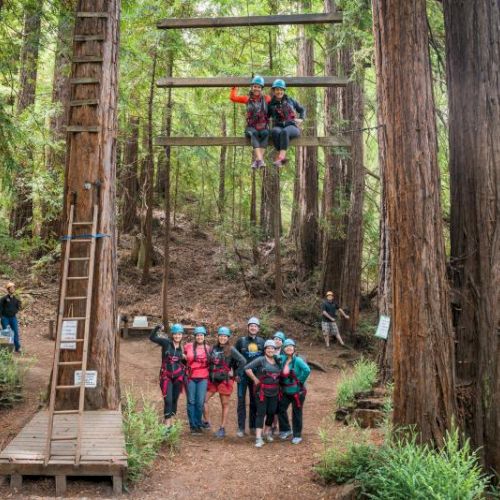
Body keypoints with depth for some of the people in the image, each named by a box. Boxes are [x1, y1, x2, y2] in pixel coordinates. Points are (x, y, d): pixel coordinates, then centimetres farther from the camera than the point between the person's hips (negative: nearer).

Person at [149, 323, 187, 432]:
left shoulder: (182, 347, 4)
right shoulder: (166, 343, -5)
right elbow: (152, 338, -11)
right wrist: (157, 328, -27)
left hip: (178, 377, 3)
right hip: (166, 376, -3)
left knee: (174, 400, 11)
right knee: (168, 400, -9)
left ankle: (171, 422, 24)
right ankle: (167, 425, -3)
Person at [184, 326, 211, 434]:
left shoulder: (207, 348, 5)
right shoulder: (188, 346, 1)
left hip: (203, 378, 1)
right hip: (191, 377, 0)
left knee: (200, 402, -1)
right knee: (191, 402, 3)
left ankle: (199, 424, 14)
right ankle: (193, 425, 13)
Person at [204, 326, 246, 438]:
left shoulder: (231, 350, -8)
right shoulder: (214, 348, 7)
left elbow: (243, 361, -14)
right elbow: (209, 362, 19)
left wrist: (234, 372, -8)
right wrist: (210, 373, 7)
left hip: (225, 380, -5)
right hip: (212, 379, 5)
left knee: (225, 404, 5)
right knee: (203, 400, -2)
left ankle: (222, 429, 13)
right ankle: (207, 422, 14)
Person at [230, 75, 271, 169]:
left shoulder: (266, 99, 12)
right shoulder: (248, 99, 12)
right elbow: (233, 97, 13)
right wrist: (235, 87, 22)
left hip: (263, 127, 0)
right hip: (251, 127, 0)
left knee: (265, 133, -36)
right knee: (254, 134, -37)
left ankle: (257, 160, -43)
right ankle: (260, 159, -51)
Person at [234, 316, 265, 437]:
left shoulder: (262, 341, 7)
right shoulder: (241, 341, 0)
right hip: (243, 375, -2)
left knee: (254, 401, 9)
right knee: (241, 400, -1)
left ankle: (253, 427, 18)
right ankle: (241, 428, 4)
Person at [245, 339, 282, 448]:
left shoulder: (277, 361, 8)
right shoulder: (261, 360, -9)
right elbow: (247, 368, -15)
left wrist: (278, 383, 5)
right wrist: (255, 379, -12)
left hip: (274, 392, 5)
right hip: (262, 391, -5)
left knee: (271, 412, 12)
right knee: (261, 413, -6)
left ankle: (267, 432, 33)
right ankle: (258, 438, -5)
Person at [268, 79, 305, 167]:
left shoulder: (290, 100, 16)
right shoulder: (271, 104, 14)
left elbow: (302, 110, 24)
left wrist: (301, 119, 6)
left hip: (292, 127, -1)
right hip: (278, 127, 1)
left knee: (284, 132, -38)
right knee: (275, 131, -38)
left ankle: (280, 157, -51)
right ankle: (283, 157, -42)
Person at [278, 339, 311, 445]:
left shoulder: (297, 360, -19)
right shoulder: (282, 359, -2)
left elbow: (307, 370, -31)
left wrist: (301, 381, -20)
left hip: (297, 391, -5)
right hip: (285, 391, 5)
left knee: (296, 413, 6)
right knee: (281, 409, 8)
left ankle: (297, 435, 21)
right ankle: (286, 430, 28)